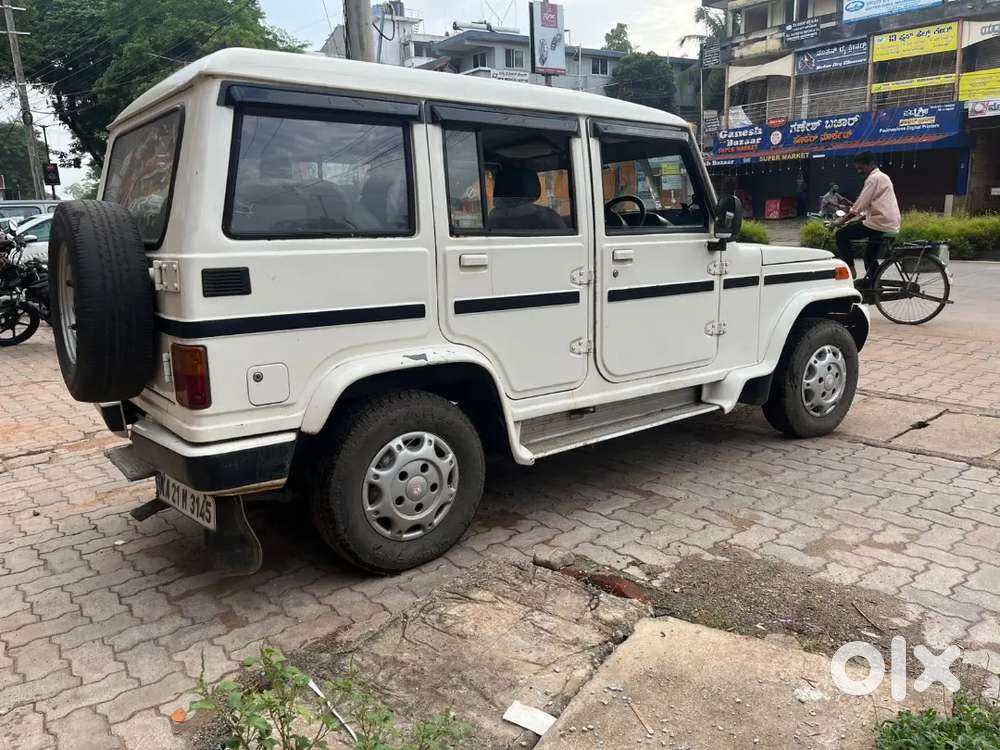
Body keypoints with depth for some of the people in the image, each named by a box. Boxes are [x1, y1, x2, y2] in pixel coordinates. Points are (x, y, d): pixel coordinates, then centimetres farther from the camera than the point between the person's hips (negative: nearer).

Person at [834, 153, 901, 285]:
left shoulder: (874, 178, -9)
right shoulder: (882, 177, 23)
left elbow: (860, 205, -15)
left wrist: (840, 222, -9)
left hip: (880, 223, -10)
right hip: (890, 225, 10)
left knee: (842, 234, -5)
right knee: (870, 258, 18)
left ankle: (850, 269, -5)